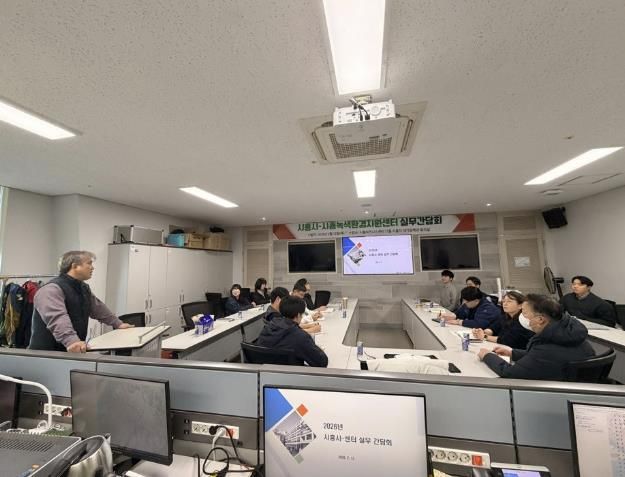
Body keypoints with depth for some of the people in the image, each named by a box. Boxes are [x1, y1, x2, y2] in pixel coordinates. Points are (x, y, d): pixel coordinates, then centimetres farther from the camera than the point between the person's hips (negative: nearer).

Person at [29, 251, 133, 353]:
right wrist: (71, 341, -50)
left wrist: (117, 323, 18)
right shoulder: (52, 289, -21)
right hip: (48, 353, -8)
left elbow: (98, 308, 19)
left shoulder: (83, 288, 9)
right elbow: (57, 318, -37)